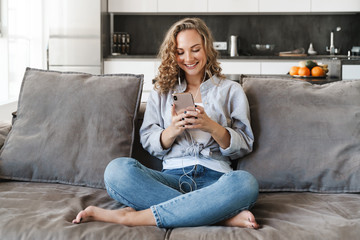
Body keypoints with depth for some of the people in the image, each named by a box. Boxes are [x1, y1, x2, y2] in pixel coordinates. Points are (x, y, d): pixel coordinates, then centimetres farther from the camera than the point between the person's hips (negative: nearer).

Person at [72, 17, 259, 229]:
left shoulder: (230, 90, 16)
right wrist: (172, 130, -9)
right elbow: (149, 144, 13)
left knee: (245, 183, -39)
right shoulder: (162, 92, 21)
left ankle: (133, 216, -32)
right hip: (172, 176, 1)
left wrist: (211, 126, -10)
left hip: (215, 177, -1)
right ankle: (223, 215, -33)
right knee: (117, 169, -29)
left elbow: (244, 146, 8)